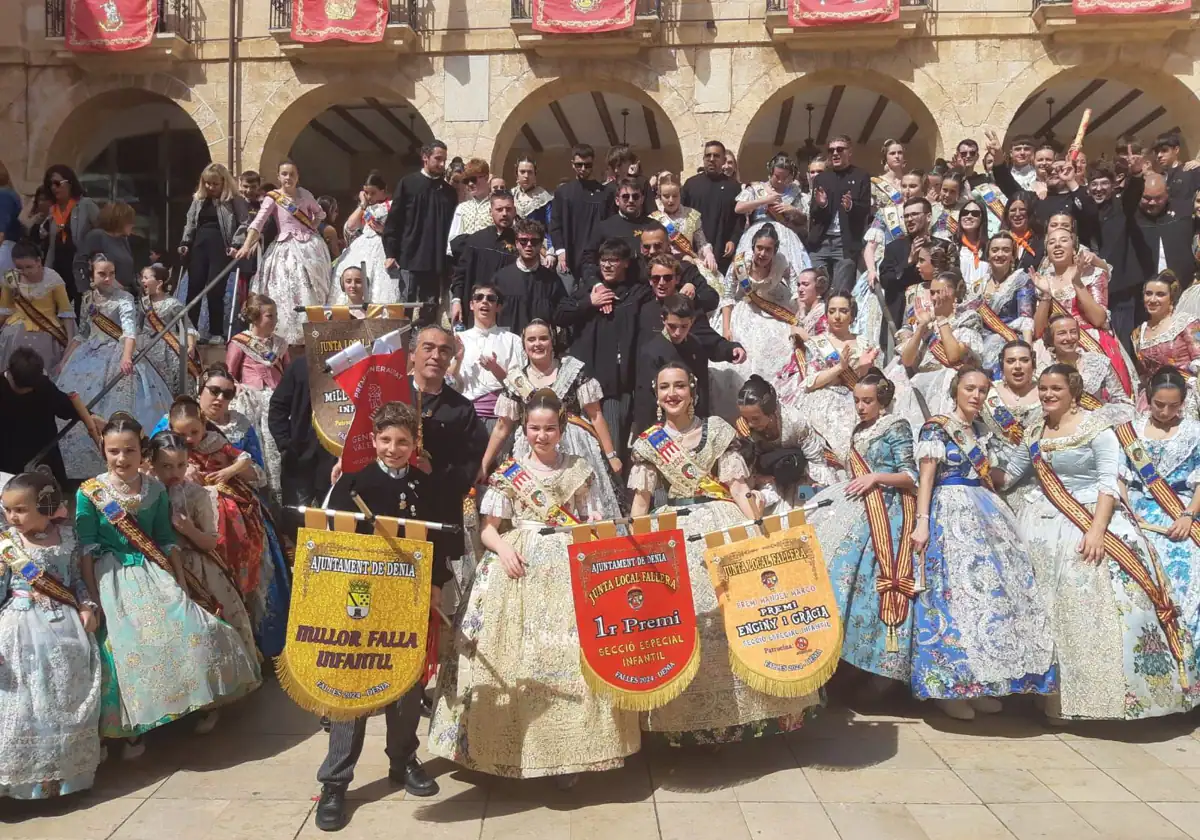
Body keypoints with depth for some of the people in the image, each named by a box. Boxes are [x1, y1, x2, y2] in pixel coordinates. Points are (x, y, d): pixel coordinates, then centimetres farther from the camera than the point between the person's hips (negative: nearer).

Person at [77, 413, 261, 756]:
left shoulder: (155, 489, 2)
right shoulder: (89, 493, -5)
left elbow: (167, 540, 8)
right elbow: (87, 548, -5)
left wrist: (181, 582, 5)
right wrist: (93, 597, -9)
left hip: (154, 573, 2)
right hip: (113, 578, -2)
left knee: (193, 630, -10)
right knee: (128, 645, -14)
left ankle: (205, 702, 12)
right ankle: (132, 727, 6)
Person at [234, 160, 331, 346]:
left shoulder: (304, 194, 7)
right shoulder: (273, 198, -5)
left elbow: (320, 213, 24)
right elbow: (257, 223, -14)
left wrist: (312, 228, 5)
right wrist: (246, 246, -26)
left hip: (310, 245, 3)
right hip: (287, 248, -3)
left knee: (312, 291, 5)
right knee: (286, 292, -6)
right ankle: (289, 333, -1)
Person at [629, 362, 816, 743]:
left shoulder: (717, 430, 6)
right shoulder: (648, 442, 8)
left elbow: (737, 485, 1)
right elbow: (641, 498, 6)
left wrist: (755, 526, -10)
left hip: (724, 523, 0)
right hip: (676, 531, 1)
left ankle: (753, 700, 1)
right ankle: (692, 710, 3)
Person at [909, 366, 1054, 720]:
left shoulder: (981, 429, 17)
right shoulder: (935, 426, -3)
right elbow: (926, 478, -11)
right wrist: (922, 522, -18)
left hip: (985, 514, 8)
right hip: (950, 514, -7)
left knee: (996, 588, 2)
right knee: (956, 589, -12)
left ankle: (982, 682, 10)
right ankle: (950, 687, -5)